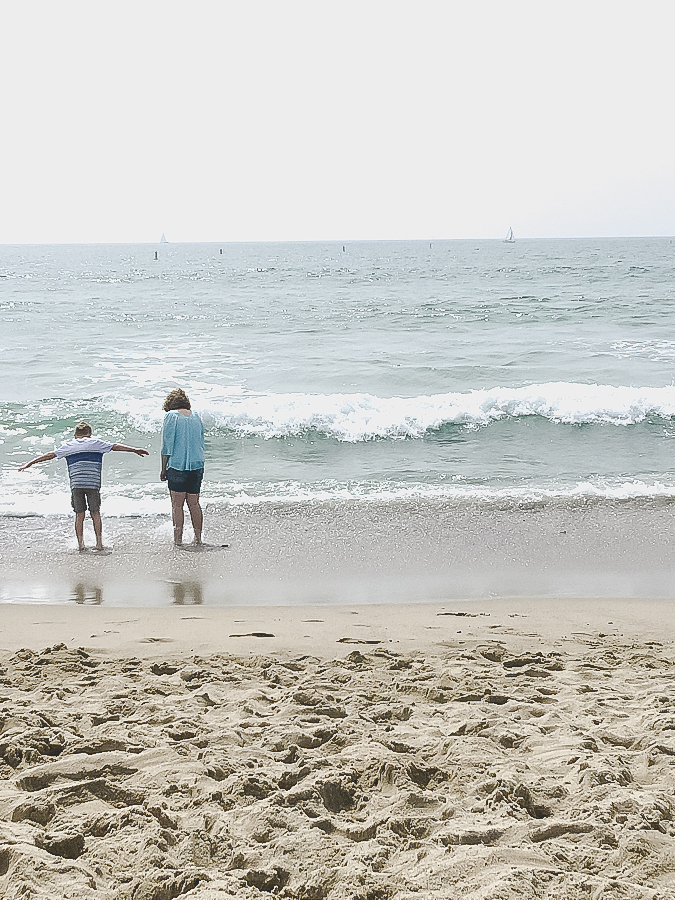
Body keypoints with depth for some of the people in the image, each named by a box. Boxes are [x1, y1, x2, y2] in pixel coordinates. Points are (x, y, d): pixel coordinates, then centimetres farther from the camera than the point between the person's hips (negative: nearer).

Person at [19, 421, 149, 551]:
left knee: (79, 514, 6)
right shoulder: (96, 443, 10)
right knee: (95, 513, 6)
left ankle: (80, 543, 1)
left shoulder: (68, 446, 13)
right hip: (93, 483, -1)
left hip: (76, 483, 1)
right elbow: (115, 446, 11)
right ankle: (99, 542, 4)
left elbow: (50, 455, 13)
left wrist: (30, 463, 19)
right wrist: (135, 450, 16)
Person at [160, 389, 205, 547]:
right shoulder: (195, 416, 11)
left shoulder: (171, 416, -4)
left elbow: (167, 445, -7)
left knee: (177, 505, 0)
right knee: (194, 504, 11)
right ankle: (198, 538, 12)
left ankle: (178, 540, 0)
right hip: (197, 465, 5)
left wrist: (163, 469, -1)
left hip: (177, 465, -5)